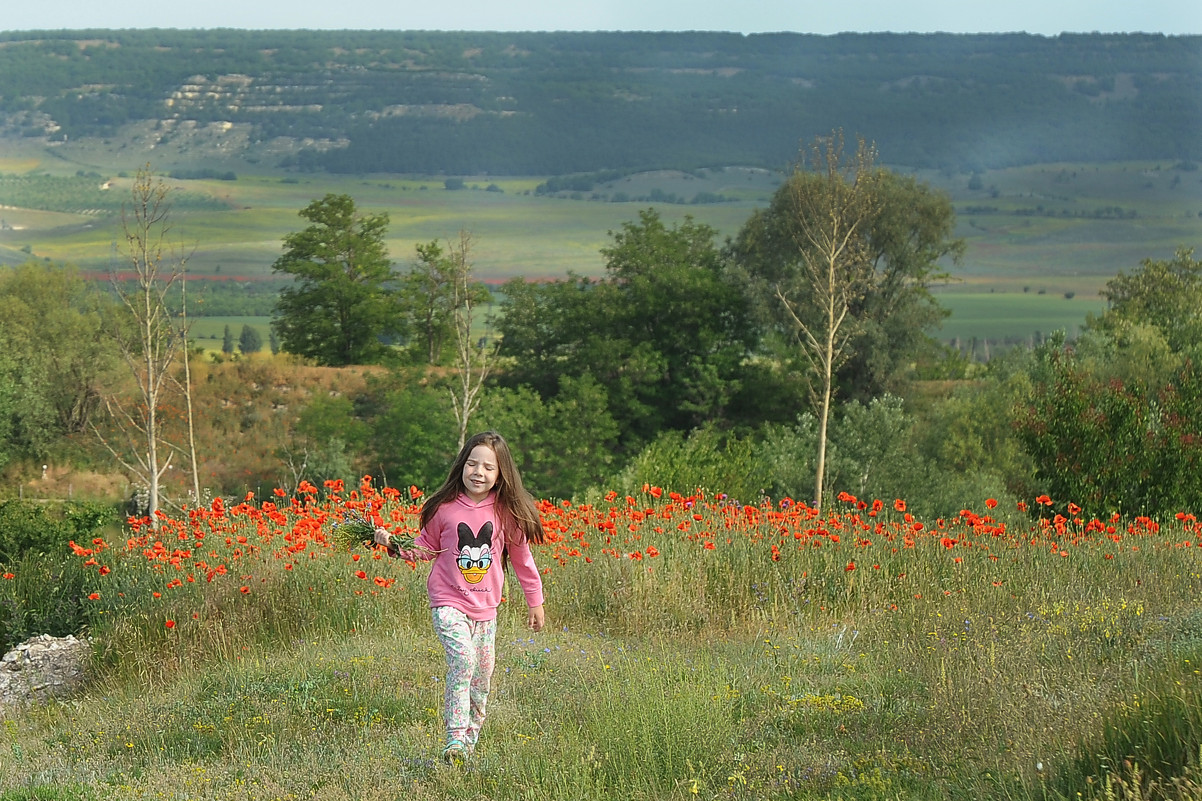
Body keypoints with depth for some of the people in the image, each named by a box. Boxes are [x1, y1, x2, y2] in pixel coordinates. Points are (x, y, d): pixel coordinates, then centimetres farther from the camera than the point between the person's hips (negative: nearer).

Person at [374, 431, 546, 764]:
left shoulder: (507, 512, -2)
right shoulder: (444, 508, -7)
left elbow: (521, 558, 10)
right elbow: (425, 549, 9)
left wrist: (535, 601, 16)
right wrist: (396, 546, -9)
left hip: (486, 607, 3)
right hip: (448, 602, -3)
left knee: (482, 673, 9)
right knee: (462, 657, -24)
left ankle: (471, 737, 28)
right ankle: (456, 737, -24)